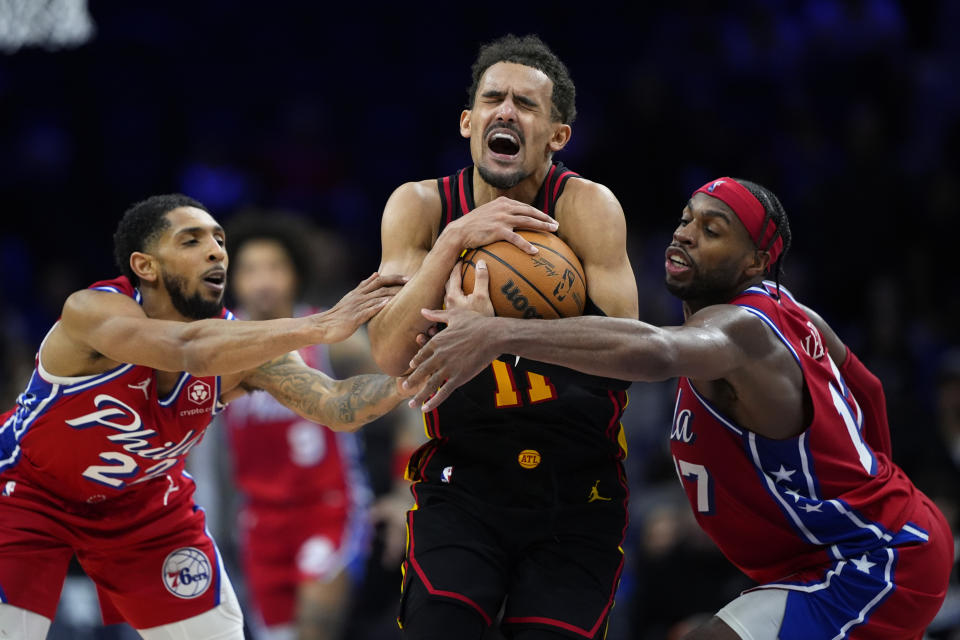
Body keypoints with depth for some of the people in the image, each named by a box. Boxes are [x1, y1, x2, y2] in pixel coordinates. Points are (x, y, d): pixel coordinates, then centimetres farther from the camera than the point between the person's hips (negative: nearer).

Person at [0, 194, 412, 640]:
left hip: (141, 498, 5)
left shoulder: (236, 341, -20)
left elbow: (337, 408, -27)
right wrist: (319, 327, -61)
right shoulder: (91, 310, -34)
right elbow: (190, 350, -53)